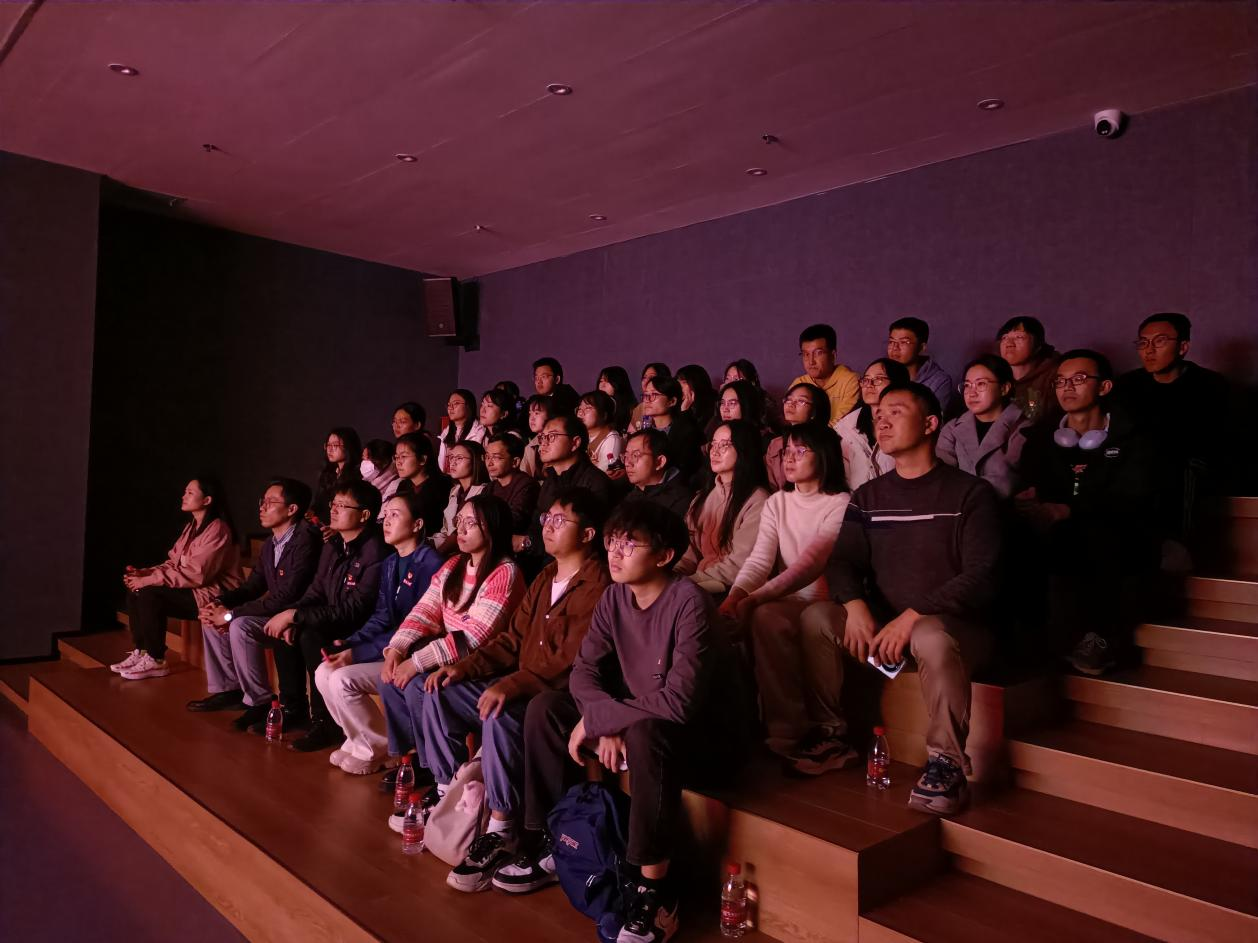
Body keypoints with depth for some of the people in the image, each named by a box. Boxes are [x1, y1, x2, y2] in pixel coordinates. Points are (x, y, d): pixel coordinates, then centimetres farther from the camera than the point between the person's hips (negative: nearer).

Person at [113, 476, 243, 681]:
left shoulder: (217, 529, -17)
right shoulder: (191, 527, 13)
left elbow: (196, 574, -23)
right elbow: (172, 563, 12)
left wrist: (149, 580, -21)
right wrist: (144, 573, -6)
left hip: (211, 596, -9)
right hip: (190, 590, 9)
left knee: (149, 594, -23)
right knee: (134, 591, -2)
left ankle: (156, 661, -12)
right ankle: (141, 652, 3)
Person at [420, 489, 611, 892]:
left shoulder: (597, 586, -16)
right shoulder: (545, 578, 14)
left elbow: (571, 661, -24)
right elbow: (513, 639, 15)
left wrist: (512, 685, -31)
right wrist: (465, 666, 1)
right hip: (523, 688, 10)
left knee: (501, 717, -34)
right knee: (441, 692, 2)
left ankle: (501, 833, -19)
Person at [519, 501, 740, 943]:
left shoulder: (688, 602, -26)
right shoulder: (614, 598, -4)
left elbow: (678, 702, -32)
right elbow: (584, 671, -1)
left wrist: (595, 720, -23)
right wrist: (608, 725, -19)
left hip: (703, 737, -7)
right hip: (635, 722, 7)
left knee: (646, 732, -38)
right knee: (545, 707, -3)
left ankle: (655, 891, -22)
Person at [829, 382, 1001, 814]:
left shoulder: (970, 493, -4)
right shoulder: (868, 497, 12)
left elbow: (980, 576, -14)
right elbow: (842, 561, 5)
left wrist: (913, 616, -25)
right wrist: (855, 605, -18)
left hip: (954, 625, -5)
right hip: (882, 621, 5)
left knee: (932, 638, -38)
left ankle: (947, 765, -21)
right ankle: (829, 734, -4)